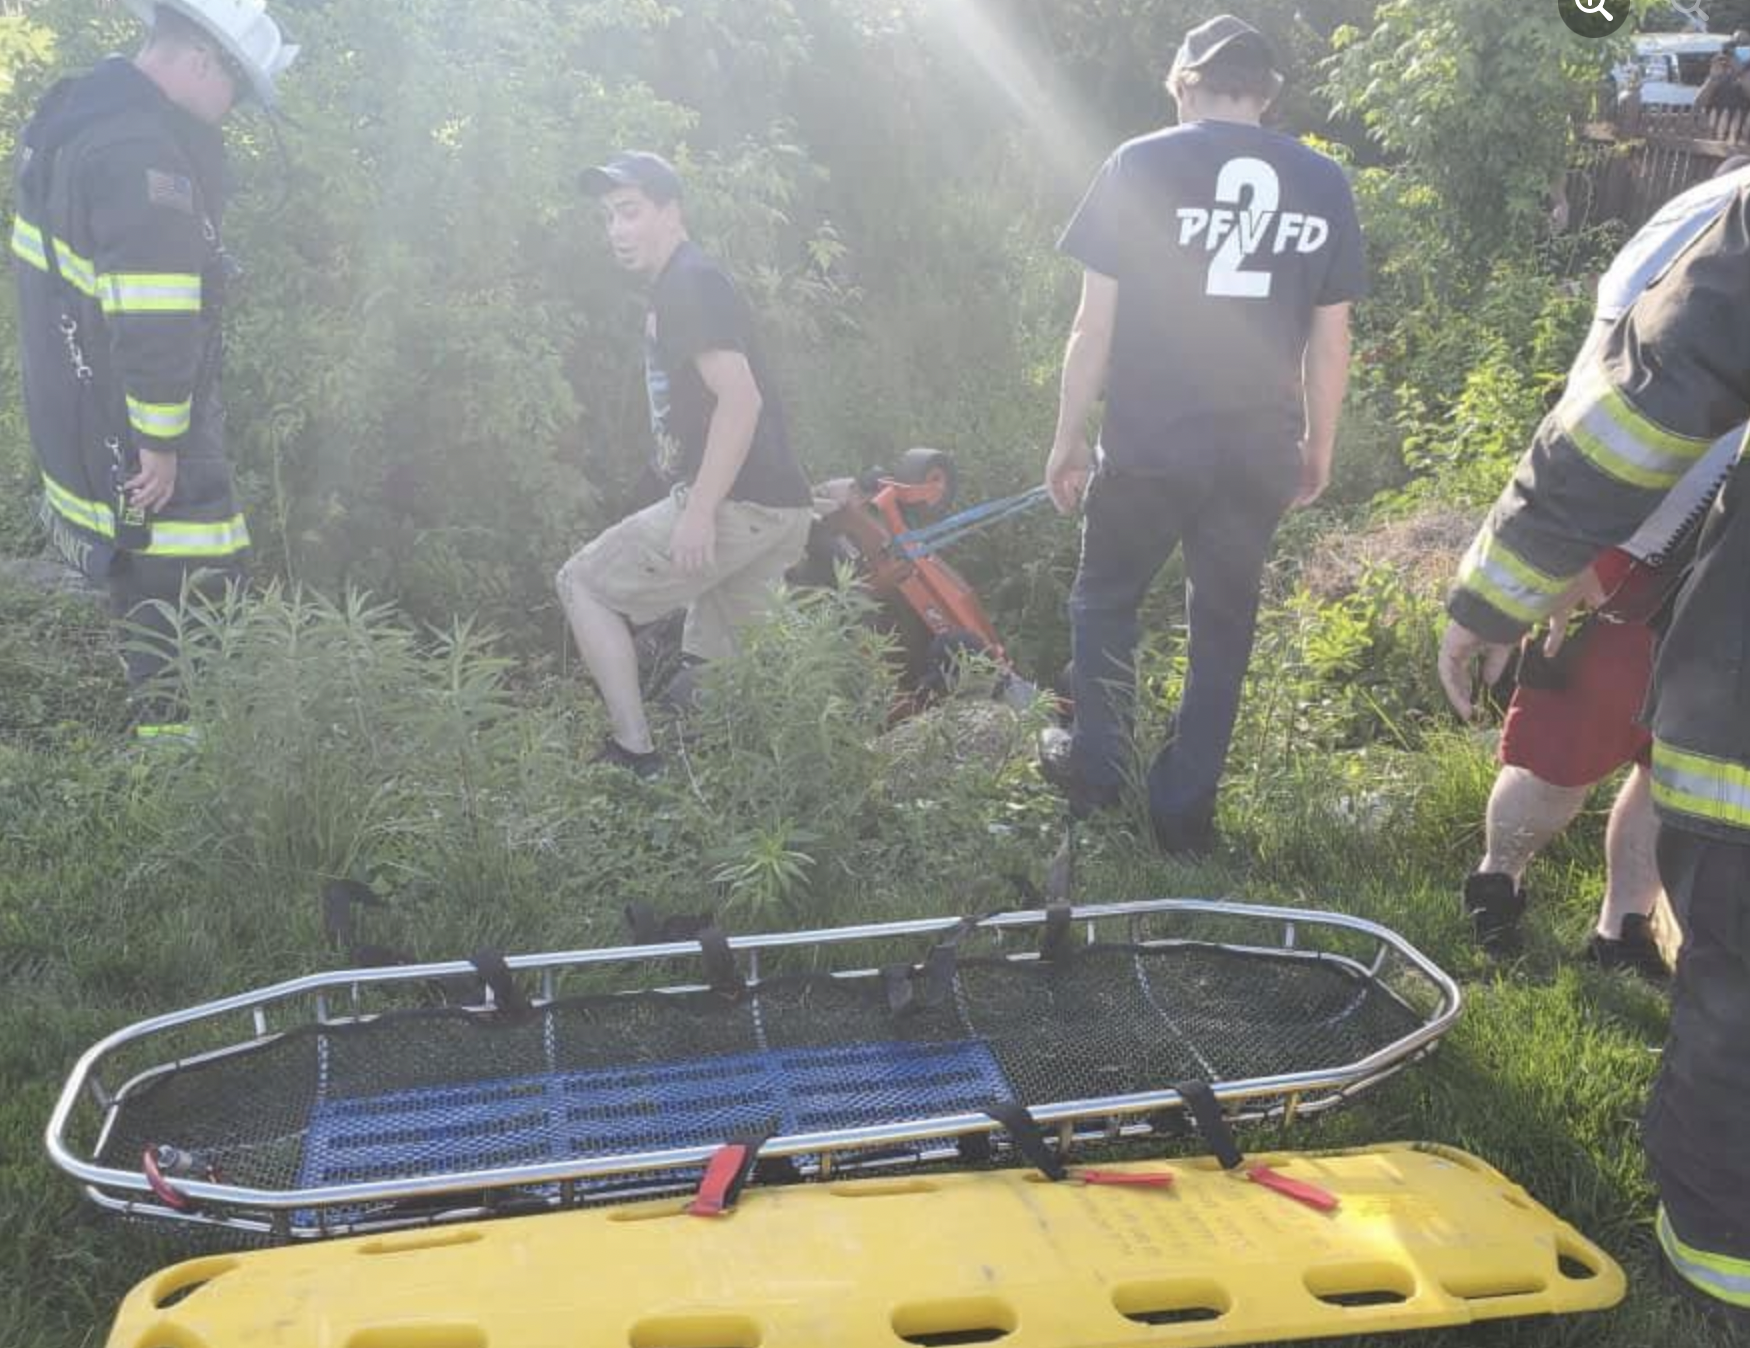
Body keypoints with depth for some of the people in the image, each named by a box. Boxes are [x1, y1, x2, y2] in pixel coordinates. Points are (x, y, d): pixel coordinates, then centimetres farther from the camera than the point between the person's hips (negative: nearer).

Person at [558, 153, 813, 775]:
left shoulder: (690, 284, -10)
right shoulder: (677, 288, 20)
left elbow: (740, 399, -21)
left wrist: (699, 511, -23)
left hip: (736, 506, -9)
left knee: (583, 585, 1)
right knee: (710, 660, 17)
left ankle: (634, 755, 0)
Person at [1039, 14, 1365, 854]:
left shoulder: (1141, 167, -6)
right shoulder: (1324, 184, 3)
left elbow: (1094, 324, -6)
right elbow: (1330, 338, 7)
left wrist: (1069, 438, 3)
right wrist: (1320, 446, 18)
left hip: (1146, 444, -3)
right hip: (1260, 452, 3)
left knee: (1105, 599, 19)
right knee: (1224, 622, 15)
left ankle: (1095, 764, 27)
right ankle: (1186, 807, 21)